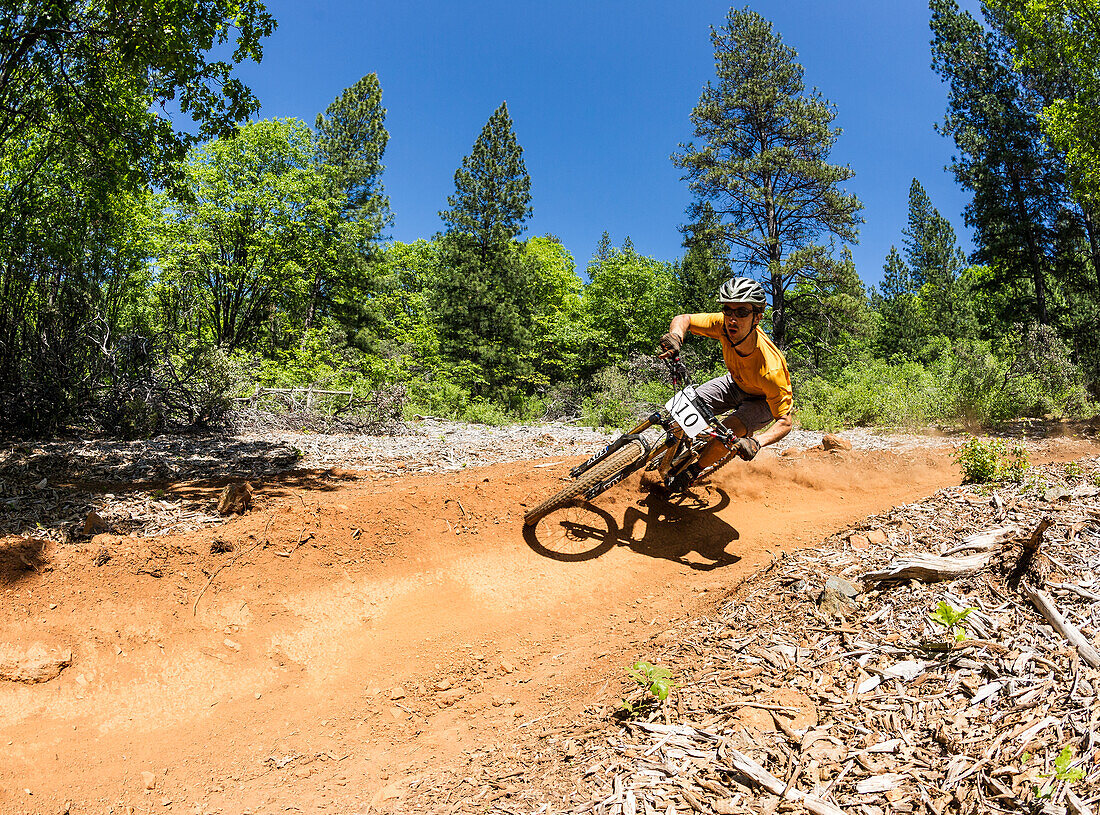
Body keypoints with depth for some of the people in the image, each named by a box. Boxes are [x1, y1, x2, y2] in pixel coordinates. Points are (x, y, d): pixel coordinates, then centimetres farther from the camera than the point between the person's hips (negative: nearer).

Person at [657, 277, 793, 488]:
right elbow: (683, 319, -18)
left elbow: (784, 422, -32)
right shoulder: (724, 325, -30)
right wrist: (676, 336, -42)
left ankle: (694, 471, 4)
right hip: (736, 382, 5)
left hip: (763, 400, -5)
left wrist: (757, 442, -51)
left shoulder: (770, 369, -41)